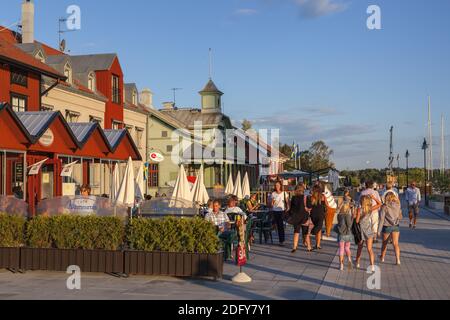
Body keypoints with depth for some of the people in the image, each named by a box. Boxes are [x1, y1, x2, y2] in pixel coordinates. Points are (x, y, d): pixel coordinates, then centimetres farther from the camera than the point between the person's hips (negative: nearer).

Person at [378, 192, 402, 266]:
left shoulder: (385, 207, -12)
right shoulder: (398, 206, -2)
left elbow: (382, 219, -11)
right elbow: (400, 217, 10)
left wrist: (379, 230, -6)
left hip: (387, 227, -2)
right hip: (396, 226, 2)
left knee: (385, 243, 16)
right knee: (396, 243, 0)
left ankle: (382, 258, 33)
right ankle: (398, 260, -11)